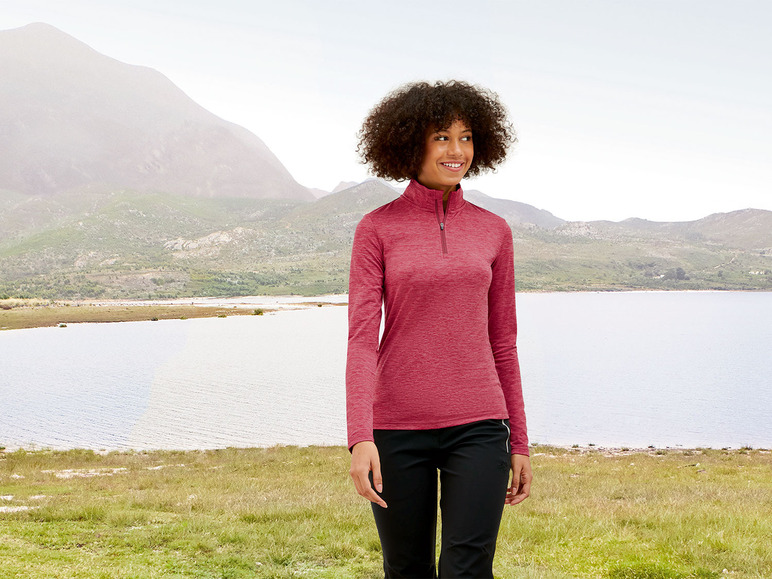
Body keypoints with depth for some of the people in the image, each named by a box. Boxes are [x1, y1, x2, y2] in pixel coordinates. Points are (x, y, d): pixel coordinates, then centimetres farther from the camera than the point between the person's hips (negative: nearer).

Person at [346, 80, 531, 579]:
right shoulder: (376, 229, -1)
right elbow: (362, 337, -8)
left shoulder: (493, 232, 7)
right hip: (398, 428, -1)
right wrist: (360, 438, -19)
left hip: (476, 426, 1)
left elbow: (502, 342, 11)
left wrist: (519, 443, 9)